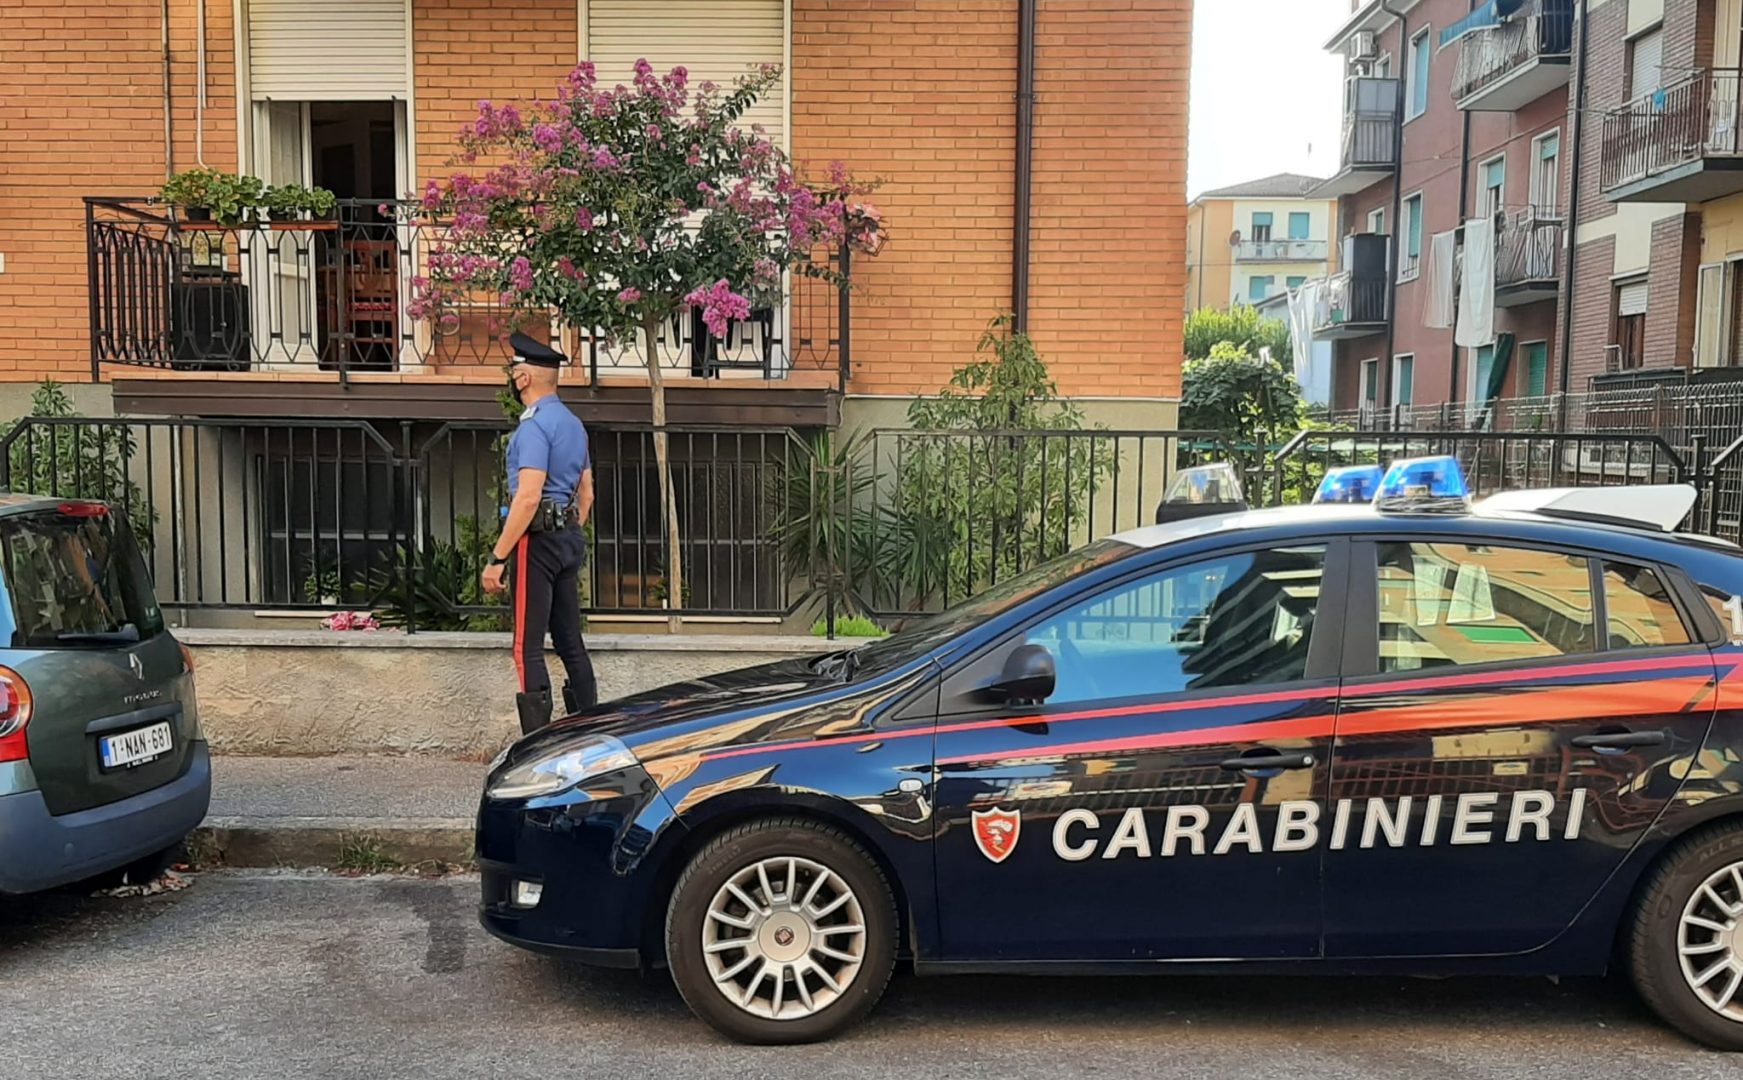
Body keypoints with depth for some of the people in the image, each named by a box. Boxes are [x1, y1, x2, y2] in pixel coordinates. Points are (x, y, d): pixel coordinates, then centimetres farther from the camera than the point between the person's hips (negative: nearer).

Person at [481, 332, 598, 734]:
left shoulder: (534, 425, -14)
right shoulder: (573, 423, 15)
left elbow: (528, 497, -22)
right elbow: (586, 493, 20)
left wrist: (498, 557, -20)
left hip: (536, 539, -9)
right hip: (570, 538, 9)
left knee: (528, 648, -5)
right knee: (571, 642, 12)